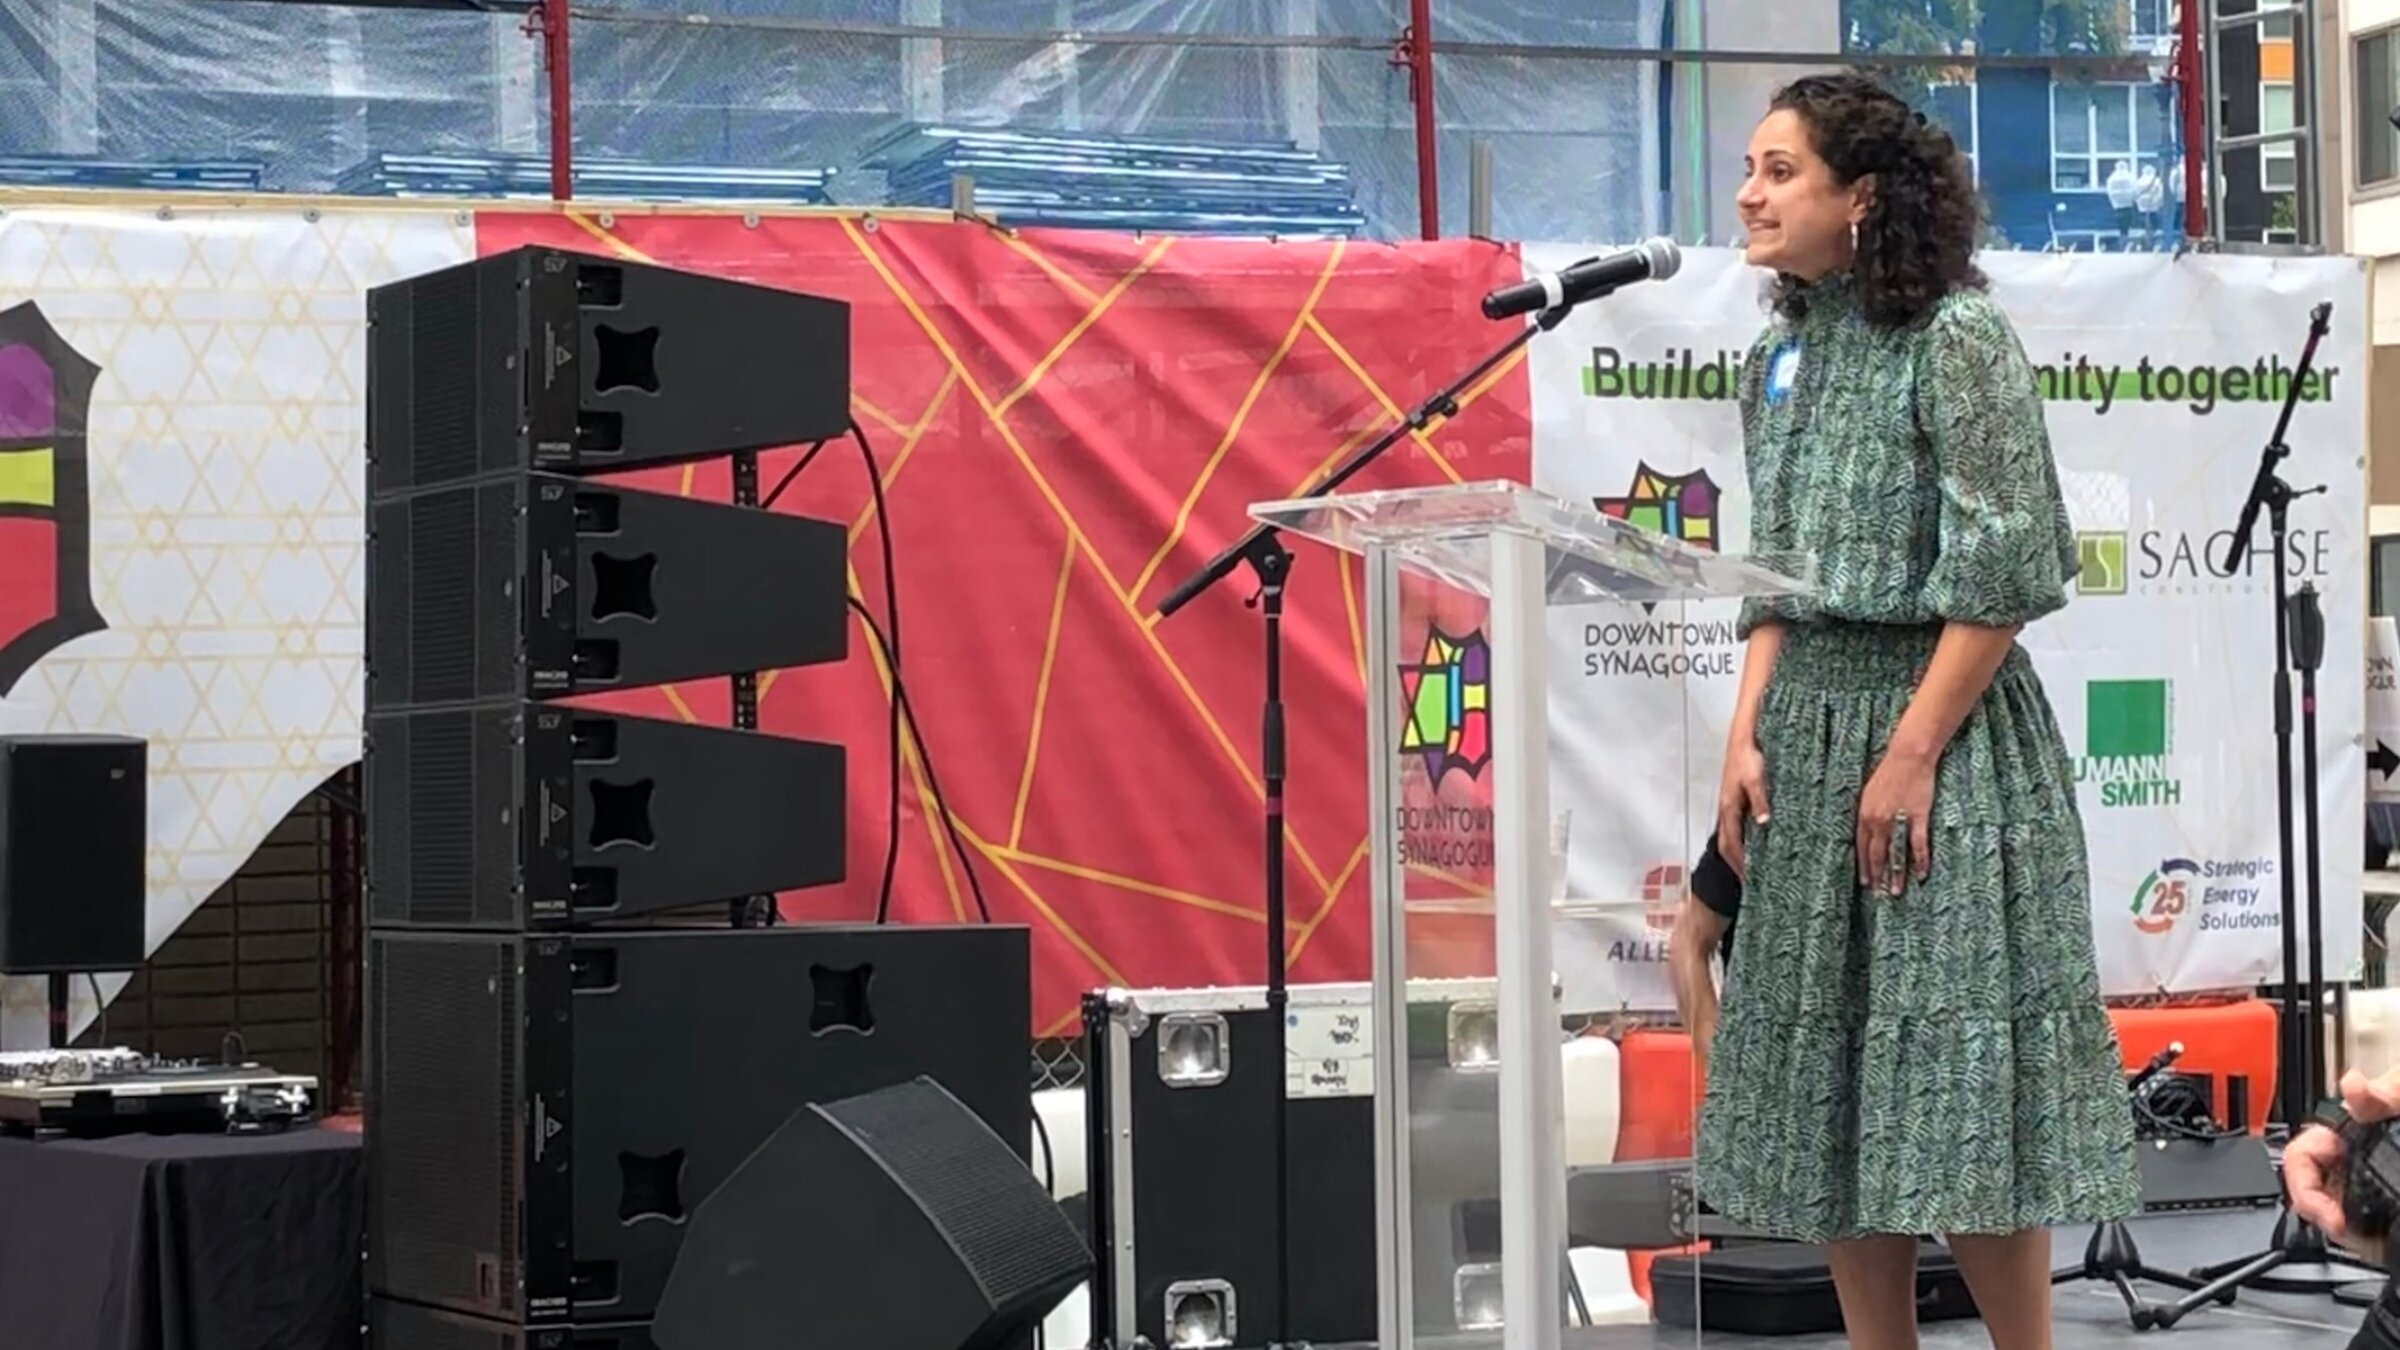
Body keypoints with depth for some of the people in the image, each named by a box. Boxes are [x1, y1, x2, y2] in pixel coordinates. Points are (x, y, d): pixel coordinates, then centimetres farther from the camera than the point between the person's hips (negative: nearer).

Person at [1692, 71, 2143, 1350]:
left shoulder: (1957, 335, -11)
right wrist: (1748, 737, 2)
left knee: (1956, 1083, -5)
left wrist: (1913, 753, -18)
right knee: (1825, 1081, 8)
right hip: (1807, 729, 7)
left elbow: (2009, 569, -15)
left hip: (1944, 722, -7)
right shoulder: (1781, 357, 11)